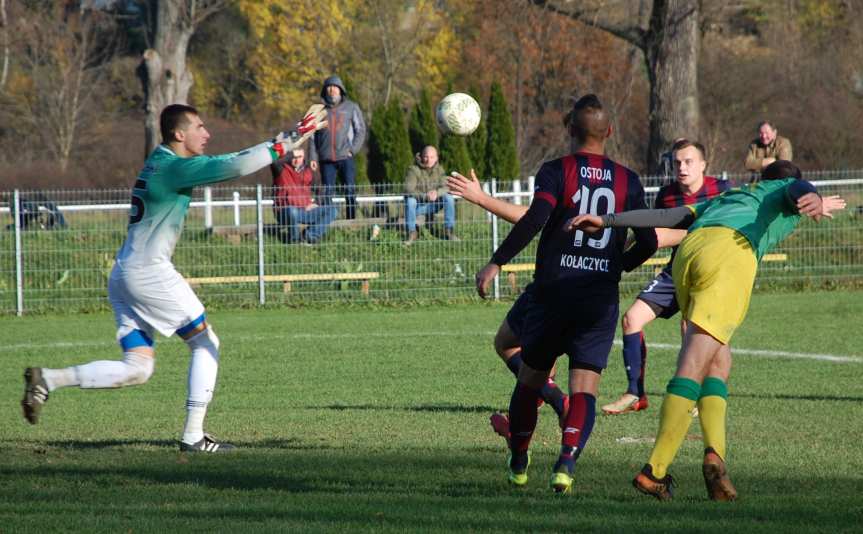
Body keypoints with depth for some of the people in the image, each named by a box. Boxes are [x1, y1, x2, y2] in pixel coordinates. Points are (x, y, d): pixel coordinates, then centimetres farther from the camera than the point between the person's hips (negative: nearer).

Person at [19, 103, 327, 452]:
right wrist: (286, 144, -11)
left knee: (136, 369, 5)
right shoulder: (174, 167, -11)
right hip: (148, 271, -9)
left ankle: (48, 380, -6)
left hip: (123, 275, 9)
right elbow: (236, 167, -19)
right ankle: (193, 436, 1)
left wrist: (283, 143, 17)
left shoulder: (162, 162, 18)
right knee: (206, 344, 3)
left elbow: (225, 163, 23)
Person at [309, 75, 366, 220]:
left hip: (346, 157, -2)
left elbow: (361, 130, 5)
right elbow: (314, 135, 14)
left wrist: (353, 150, -7)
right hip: (326, 159, 2)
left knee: (350, 191, -7)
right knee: (327, 193, -2)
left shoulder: (351, 107, 6)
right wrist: (313, 157, 5)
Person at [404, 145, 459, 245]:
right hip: (418, 206, -3)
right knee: (410, 201, -35)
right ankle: (412, 233, -24)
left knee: (449, 197, -20)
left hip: (433, 205, 3)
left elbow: (446, 187, -10)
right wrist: (425, 196, -41)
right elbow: (408, 190, -25)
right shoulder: (413, 169, -13)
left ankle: (449, 231, -15)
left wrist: (437, 192, -34)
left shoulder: (439, 169, 1)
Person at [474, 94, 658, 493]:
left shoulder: (556, 172, -3)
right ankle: (567, 461, -21)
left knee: (530, 380, 16)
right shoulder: (627, 182, 5)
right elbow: (648, 242, 5)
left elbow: (534, 219, -19)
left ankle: (518, 464, 23)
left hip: (553, 292, -1)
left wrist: (496, 263, -16)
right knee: (584, 388, 0)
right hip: (601, 298, 1)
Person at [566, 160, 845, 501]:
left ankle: (715, 454, -5)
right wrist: (813, 199, -19)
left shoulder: (724, 198, 42)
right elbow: (800, 190, 4)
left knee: (719, 363, 15)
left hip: (688, 251, 5)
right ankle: (655, 471, -20)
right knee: (694, 366, -12)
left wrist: (606, 221, 28)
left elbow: (666, 216, 32)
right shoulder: (787, 190, 29)